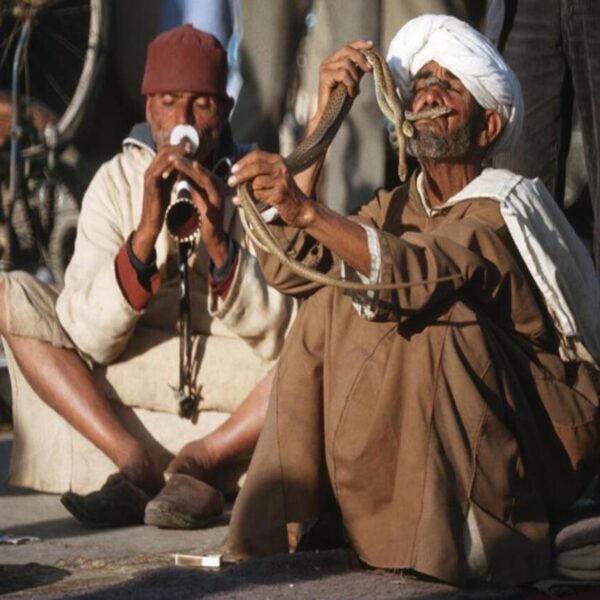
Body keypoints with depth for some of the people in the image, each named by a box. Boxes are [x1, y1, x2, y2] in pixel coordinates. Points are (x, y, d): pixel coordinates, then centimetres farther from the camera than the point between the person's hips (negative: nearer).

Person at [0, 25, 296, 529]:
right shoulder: (118, 181, -1)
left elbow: (279, 336, -12)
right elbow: (89, 337, -12)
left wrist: (218, 242, -26)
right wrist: (145, 236, -26)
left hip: (242, 395, -2)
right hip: (132, 375, 2)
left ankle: (200, 460, -25)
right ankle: (133, 460, -24)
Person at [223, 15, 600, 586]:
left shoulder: (501, 212, -15)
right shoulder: (396, 208, 7)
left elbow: (416, 273, -36)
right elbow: (287, 266, -9)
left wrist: (307, 211, -50)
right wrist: (323, 114, -10)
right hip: (426, 432, 7)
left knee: (442, 316, -30)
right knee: (328, 301, -7)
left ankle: (459, 533, -24)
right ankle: (292, 508, -8)